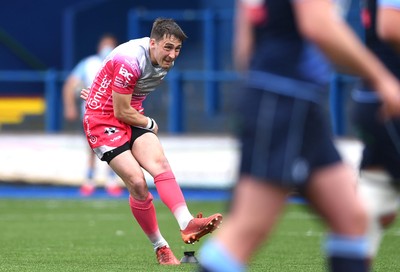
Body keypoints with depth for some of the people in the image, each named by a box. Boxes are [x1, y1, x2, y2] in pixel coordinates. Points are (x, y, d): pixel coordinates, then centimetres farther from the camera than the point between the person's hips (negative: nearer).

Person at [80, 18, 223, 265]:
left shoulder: (165, 61, 2)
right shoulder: (130, 61, -25)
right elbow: (121, 112, -19)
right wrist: (151, 125, -4)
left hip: (133, 117, 7)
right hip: (103, 121, -7)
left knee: (160, 163, -21)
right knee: (137, 182, -18)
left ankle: (187, 224, -37)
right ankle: (160, 247, -6)